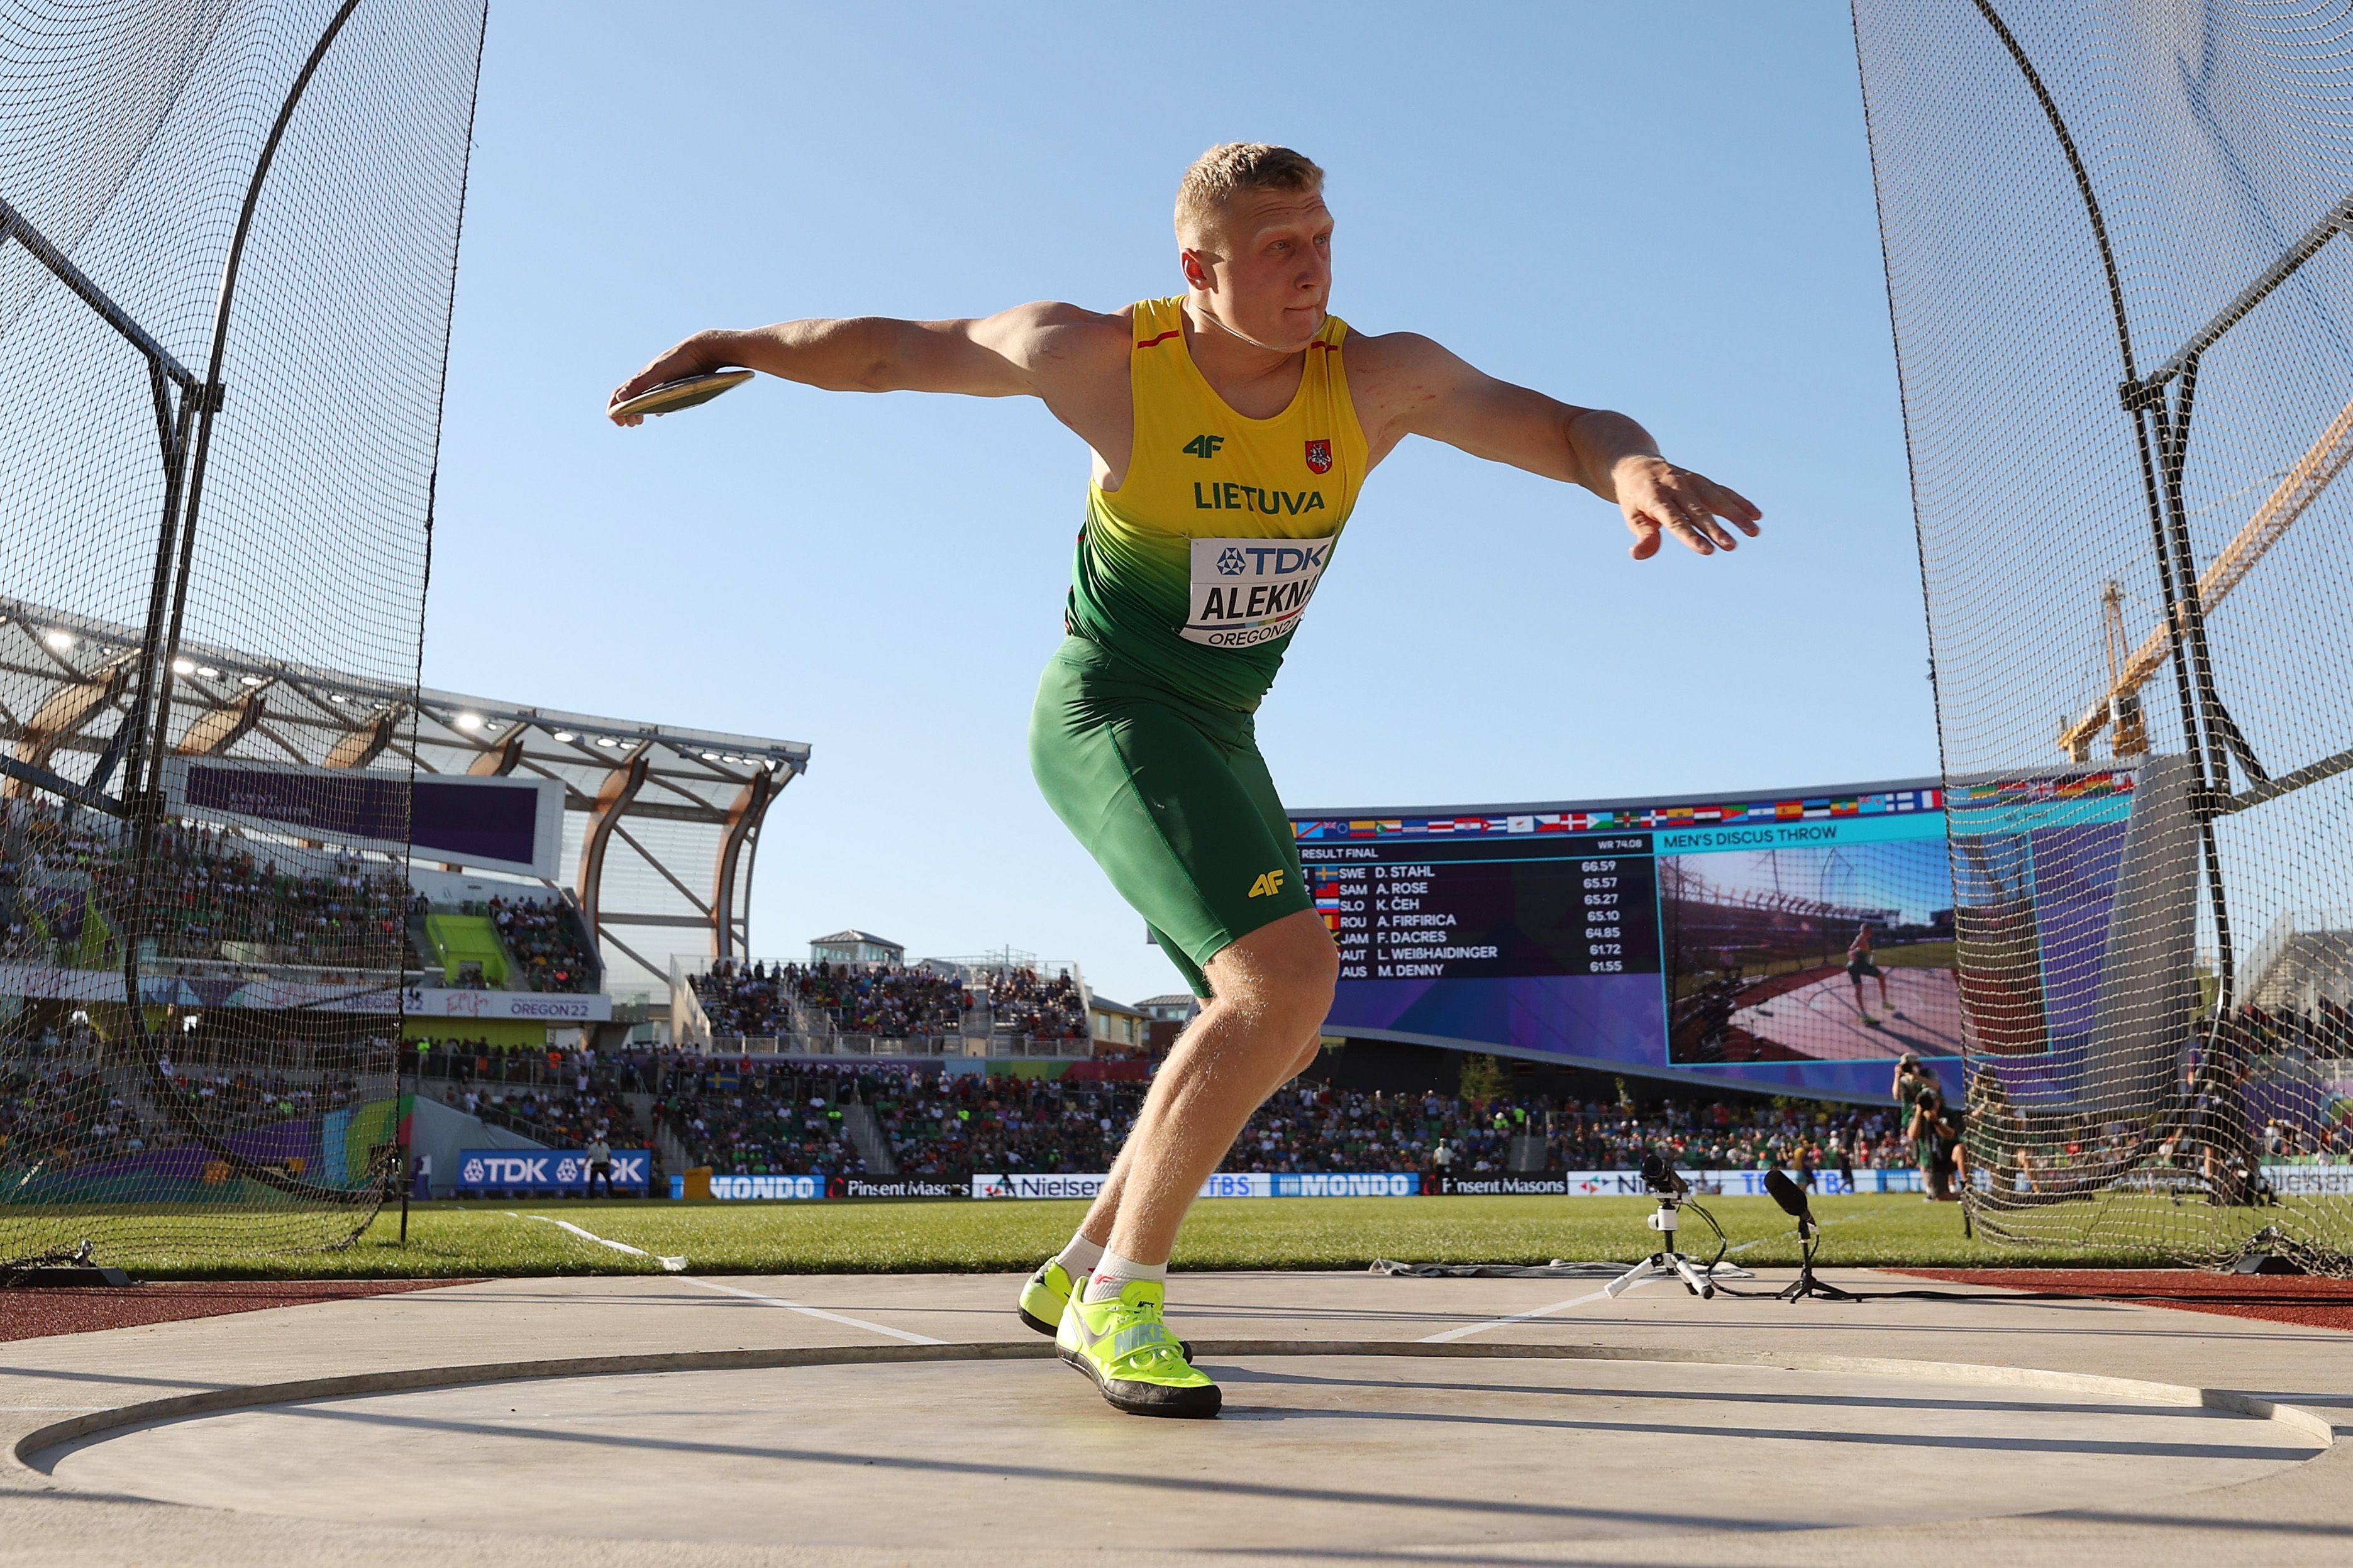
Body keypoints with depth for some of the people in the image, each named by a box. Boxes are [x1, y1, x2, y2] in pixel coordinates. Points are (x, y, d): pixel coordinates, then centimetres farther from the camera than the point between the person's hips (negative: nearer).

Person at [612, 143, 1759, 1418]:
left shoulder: (1378, 379, -7)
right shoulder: (1105, 360, -15)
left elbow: (1572, 429, -9)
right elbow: (891, 351, -1)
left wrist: (1635, 467, -32)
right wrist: (732, 347, -2)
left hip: (1216, 735, 7)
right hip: (1107, 716, -7)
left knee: (1276, 1030, 12)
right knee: (1289, 973, -25)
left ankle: (1079, 1270, 26)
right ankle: (1120, 1298, -11)